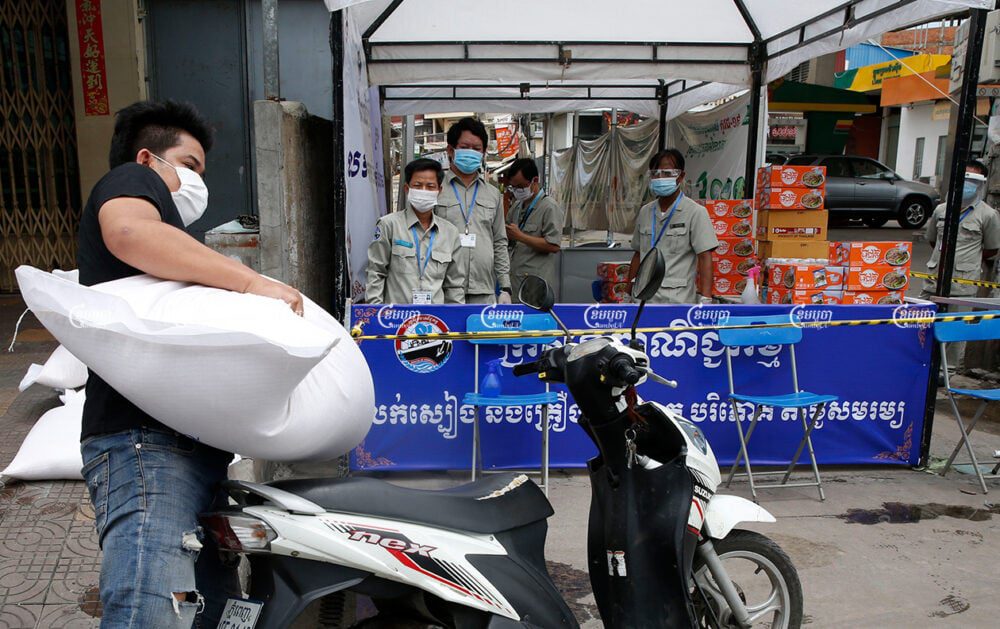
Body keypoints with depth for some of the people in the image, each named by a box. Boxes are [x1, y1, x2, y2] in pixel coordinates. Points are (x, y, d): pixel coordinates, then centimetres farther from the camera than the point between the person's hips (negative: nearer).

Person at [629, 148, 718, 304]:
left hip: (677, 300, -5)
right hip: (643, 297, 5)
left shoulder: (695, 212, -5)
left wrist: (705, 300, -17)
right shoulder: (645, 212, 11)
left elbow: (705, 257, -9)